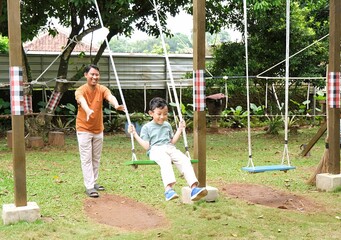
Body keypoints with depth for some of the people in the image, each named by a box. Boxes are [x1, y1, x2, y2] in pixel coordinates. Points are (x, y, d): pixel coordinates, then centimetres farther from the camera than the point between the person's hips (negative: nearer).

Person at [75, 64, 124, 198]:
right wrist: (88, 110, -63)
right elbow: (82, 101, -39)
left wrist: (116, 105, -52)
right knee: (86, 159, -5)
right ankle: (89, 187, -4)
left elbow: (110, 97, -28)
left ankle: (94, 182, 27)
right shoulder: (80, 90, -16)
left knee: (96, 159, 14)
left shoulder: (102, 89, -6)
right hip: (84, 130, -4)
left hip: (98, 129, 5)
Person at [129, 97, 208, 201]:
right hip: (156, 150, -4)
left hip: (170, 148, 4)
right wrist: (135, 134, -4)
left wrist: (179, 130, 24)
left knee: (184, 160, -27)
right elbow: (146, 146, 3)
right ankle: (168, 189, -58)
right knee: (165, 160, -40)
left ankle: (194, 188, -41)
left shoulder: (167, 125, 26)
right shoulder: (146, 127, 11)